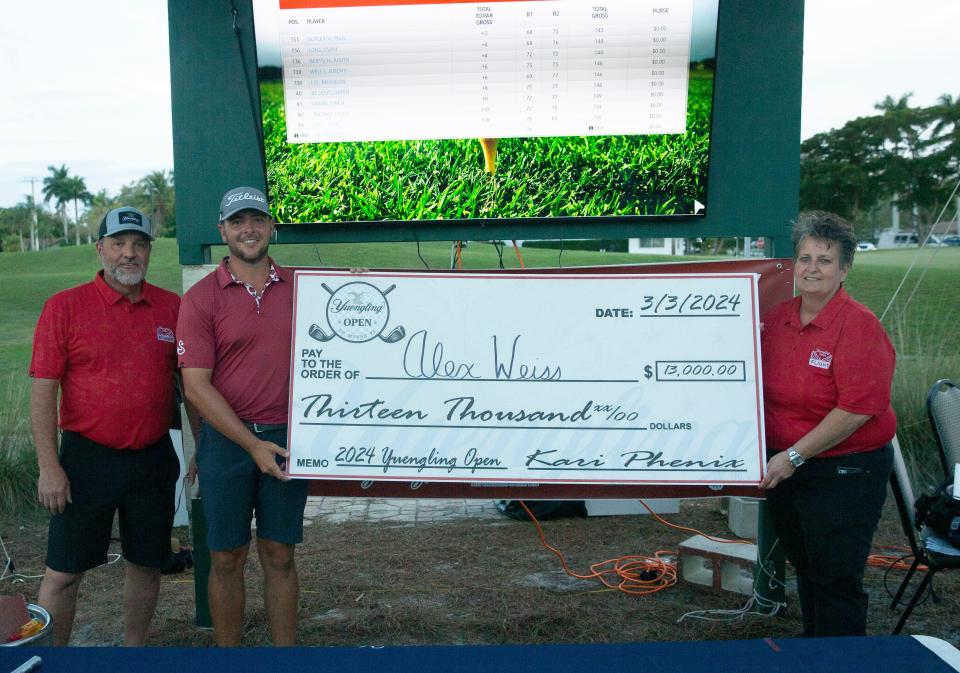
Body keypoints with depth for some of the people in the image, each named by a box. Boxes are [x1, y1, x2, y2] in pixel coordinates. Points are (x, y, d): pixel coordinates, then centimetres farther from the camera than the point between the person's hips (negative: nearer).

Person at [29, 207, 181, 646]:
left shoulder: (172, 308, 3)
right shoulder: (64, 307, -5)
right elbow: (43, 391, -7)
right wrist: (49, 467, -11)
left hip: (154, 459, 3)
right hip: (88, 458, -3)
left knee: (145, 564, 14)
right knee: (63, 571, 4)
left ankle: (133, 649, 32)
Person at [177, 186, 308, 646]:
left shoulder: (299, 288, 5)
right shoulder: (201, 298, -4)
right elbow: (196, 386, -9)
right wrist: (252, 444, -14)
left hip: (287, 439, 2)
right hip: (226, 440, -2)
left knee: (279, 556, 11)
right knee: (227, 559, 9)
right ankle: (228, 655, 24)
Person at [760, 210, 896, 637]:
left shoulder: (859, 325, -16)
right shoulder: (777, 318, 5)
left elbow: (858, 408, -23)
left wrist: (794, 455, -21)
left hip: (845, 474, -7)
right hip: (784, 469, 7)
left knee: (835, 581, 2)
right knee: (805, 569, 22)